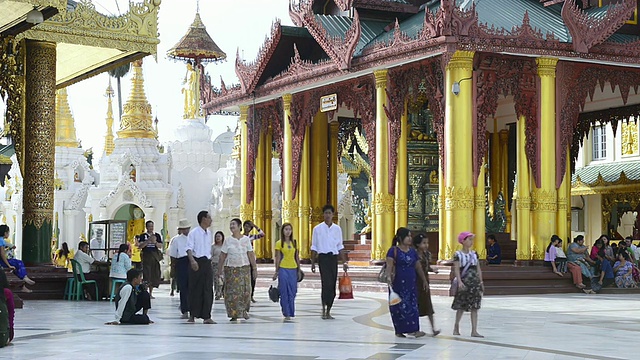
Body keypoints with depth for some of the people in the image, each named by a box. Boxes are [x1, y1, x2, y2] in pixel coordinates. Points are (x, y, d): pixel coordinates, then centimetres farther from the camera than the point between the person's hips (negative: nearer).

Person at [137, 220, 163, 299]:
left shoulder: (157, 235, 11)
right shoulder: (143, 236, 4)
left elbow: (160, 246, 4)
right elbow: (140, 246, -6)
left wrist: (155, 242, -14)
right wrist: (148, 240, -16)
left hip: (155, 257, 3)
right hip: (146, 256, -3)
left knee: (154, 275, 5)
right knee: (146, 274, -11)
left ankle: (150, 293, 15)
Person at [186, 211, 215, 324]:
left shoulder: (209, 233, 14)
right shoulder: (193, 233, -6)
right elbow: (189, 248, -15)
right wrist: (192, 260, -30)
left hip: (207, 263, 5)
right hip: (196, 263, -5)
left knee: (208, 290, -1)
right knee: (195, 289, 2)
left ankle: (206, 317, -2)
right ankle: (192, 315, 14)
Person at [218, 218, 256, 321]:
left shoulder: (246, 239, 5)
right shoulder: (228, 240, 3)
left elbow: (251, 255, 4)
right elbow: (222, 256, 6)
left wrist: (254, 269, 1)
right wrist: (220, 269, 3)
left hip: (244, 267, 1)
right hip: (231, 269, -1)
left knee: (245, 290, -2)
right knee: (232, 291, -4)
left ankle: (244, 311, 12)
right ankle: (234, 314, 0)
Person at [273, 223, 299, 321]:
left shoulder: (294, 243, 10)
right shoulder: (279, 243, 0)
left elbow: (297, 257, 13)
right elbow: (277, 258, 0)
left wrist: (299, 270, 10)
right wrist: (276, 271, -2)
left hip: (293, 269, 3)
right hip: (283, 269, -3)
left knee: (292, 292, 5)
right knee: (284, 292, -3)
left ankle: (291, 312, 14)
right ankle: (286, 314, 1)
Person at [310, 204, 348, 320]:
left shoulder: (337, 229, 10)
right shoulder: (318, 229, 2)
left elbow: (340, 247, 14)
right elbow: (314, 247, 5)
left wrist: (344, 262, 9)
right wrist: (313, 263, 1)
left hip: (334, 258, 3)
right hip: (323, 257, -3)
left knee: (332, 285, 4)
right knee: (327, 283, -17)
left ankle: (328, 311, 12)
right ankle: (324, 309, -11)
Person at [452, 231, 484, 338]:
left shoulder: (474, 253, 10)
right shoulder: (458, 254, -5)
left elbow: (478, 269, 12)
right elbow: (456, 269, -12)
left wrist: (481, 282, 10)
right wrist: (459, 282, -23)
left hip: (474, 282, 4)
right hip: (464, 283, -4)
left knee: (474, 307, 0)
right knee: (461, 306, 4)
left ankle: (474, 331, 0)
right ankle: (456, 327, 24)